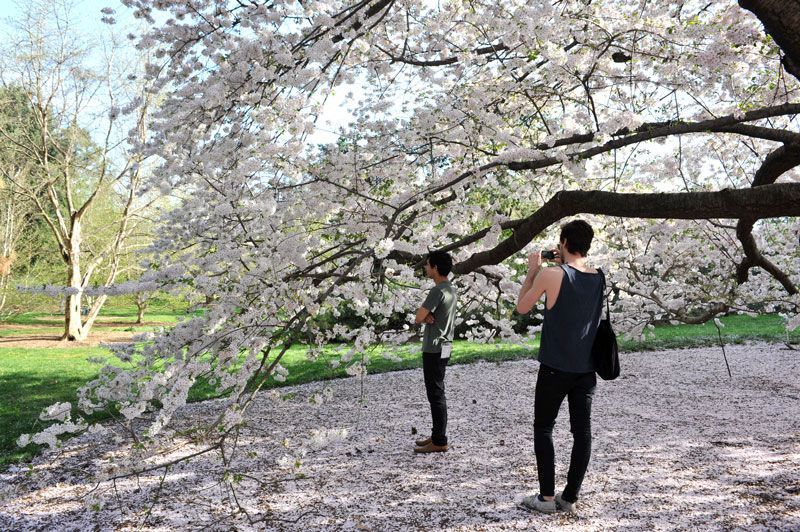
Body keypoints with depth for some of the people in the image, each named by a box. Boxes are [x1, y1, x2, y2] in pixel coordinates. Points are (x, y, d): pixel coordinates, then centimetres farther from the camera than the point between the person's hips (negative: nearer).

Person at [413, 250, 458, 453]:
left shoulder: (438, 291, -19)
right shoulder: (450, 289, 12)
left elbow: (418, 318, -19)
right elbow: (423, 316, 13)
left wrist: (425, 317, 1)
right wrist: (428, 317, -8)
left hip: (434, 349, -10)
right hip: (443, 347, 10)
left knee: (436, 394, -4)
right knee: (436, 393, 16)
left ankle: (440, 442, 1)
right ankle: (437, 436, 24)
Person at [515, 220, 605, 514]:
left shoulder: (551, 274, -14)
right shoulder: (599, 277, 4)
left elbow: (522, 307, -1)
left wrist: (533, 270, 7)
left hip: (555, 367, -5)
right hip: (587, 368, 5)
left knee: (543, 429, 7)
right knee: (582, 431, 9)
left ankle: (547, 497, 7)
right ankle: (570, 497, 15)